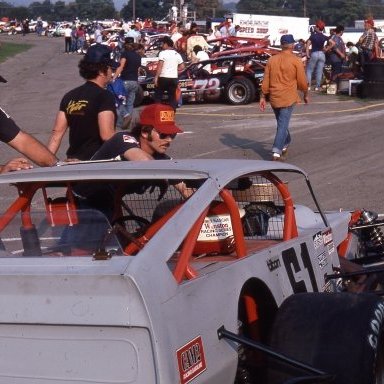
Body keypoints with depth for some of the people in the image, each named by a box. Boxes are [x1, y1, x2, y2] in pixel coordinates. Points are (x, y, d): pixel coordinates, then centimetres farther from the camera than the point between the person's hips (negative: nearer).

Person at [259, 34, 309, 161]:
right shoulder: (296, 61, -8)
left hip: (274, 97, 4)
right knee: (283, 125, -5)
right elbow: (302, 81, -5)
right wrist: (306, 94, 11)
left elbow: (265, 80, 3)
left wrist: (262, 97, 8)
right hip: (288, 98, -4)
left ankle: (285, 144, 40)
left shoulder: (272, 60, 3)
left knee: (282, 122, 22)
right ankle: (277, 152, -14)